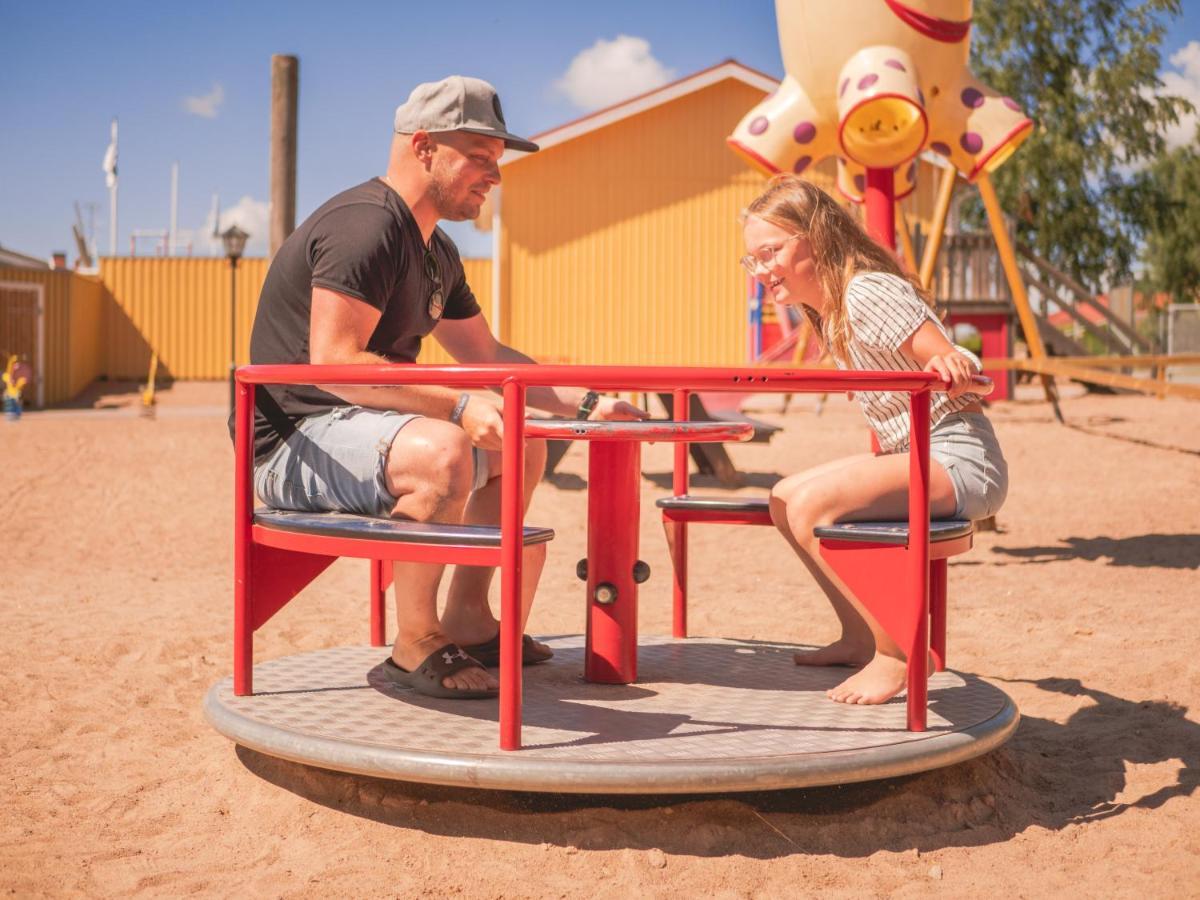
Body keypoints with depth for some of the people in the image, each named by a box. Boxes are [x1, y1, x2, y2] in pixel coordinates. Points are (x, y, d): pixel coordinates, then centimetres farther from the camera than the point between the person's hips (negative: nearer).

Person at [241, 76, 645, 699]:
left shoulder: (436, 253, 14)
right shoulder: (364, 227, -19)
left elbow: (487, 356, 22)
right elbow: (331, 361, -28)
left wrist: (585, 404, 12)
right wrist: (459, 406, -31)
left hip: (354, 424, 11)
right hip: (295, 442, -11)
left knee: (523, 448, 18)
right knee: (442, 453, -37)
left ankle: (466, 619, 18)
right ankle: (415, 645, -19)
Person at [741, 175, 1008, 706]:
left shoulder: (867, 294, -17)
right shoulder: (827, 311, 12)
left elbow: (970, 387, -20)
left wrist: (953, 371, -39)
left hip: (962, 461, -10)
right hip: (910, 456, 10)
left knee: (810, 505, -26)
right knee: (783, 499, 12)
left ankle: (897, 652, -15)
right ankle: (860, 638, 16)